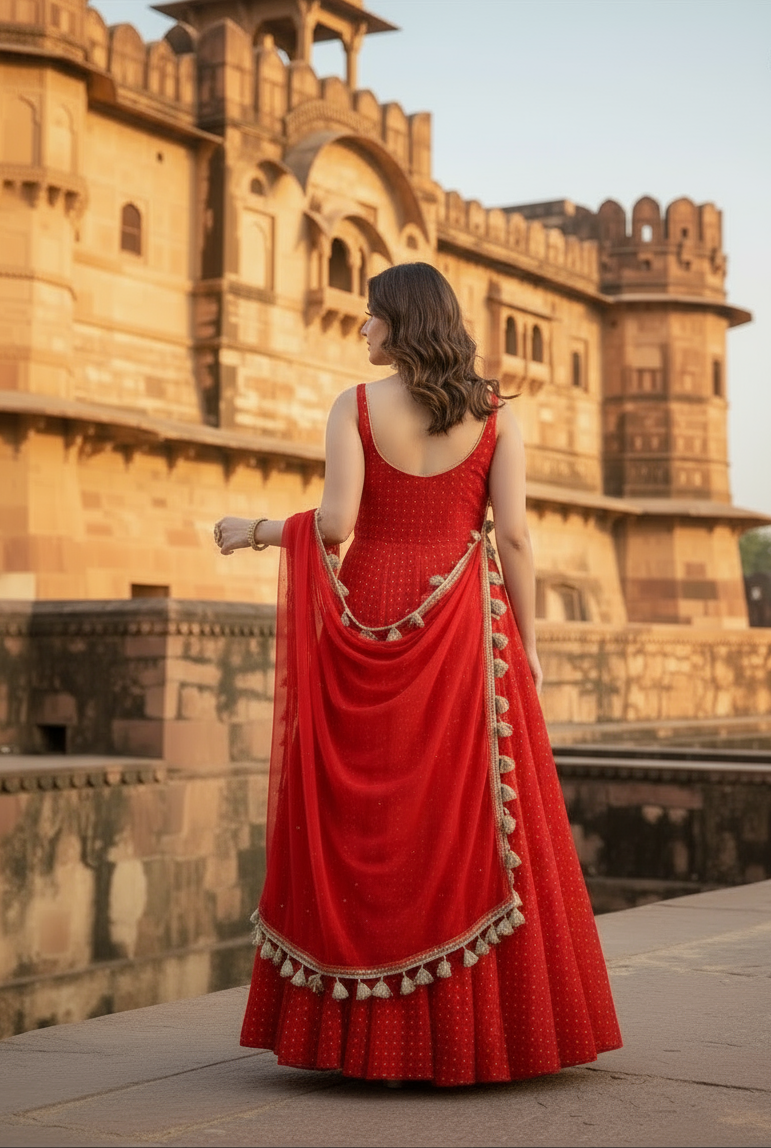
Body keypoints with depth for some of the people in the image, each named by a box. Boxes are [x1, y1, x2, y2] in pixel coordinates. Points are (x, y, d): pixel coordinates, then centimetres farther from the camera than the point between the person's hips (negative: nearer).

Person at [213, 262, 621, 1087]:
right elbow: (513, 536, -3)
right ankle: (474, 1026, 8)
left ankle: (365, 1030, 10)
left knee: (363, 823, 6)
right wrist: (527, 645, 3)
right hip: (462, 631, 1)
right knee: (468, 821, 5)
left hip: (368, 622, -1)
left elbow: (334, 523, -11)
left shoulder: (355, 406, -1)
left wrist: (255, 532, 6)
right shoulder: (494, 413, 3)